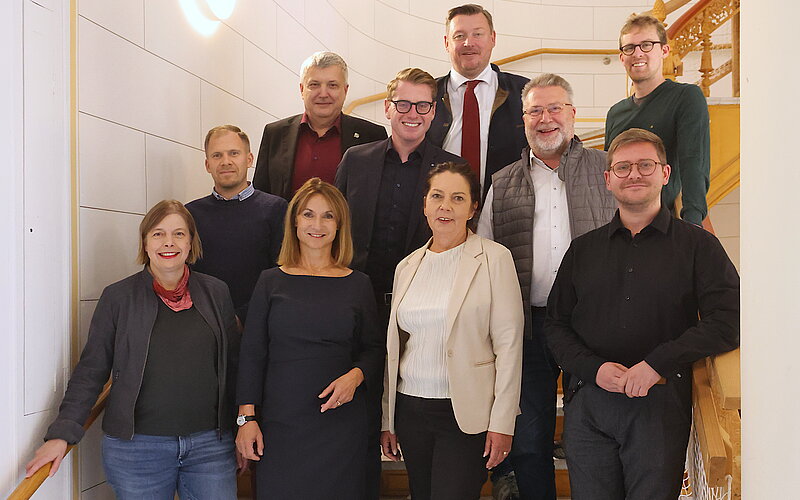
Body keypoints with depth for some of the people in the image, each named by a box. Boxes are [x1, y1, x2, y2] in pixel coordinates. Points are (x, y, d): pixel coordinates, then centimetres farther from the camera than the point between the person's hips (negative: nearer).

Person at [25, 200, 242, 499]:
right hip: (137, 448, -1)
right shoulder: (118, 297, -1)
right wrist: (62, 433, -6)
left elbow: (232, 366, 10)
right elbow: (91, 370, 1)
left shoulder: (216, 293, 5)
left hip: (210, 444, 2)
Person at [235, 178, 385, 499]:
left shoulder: (358, 284, 6)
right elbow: (252, 352, 4)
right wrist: (246, 417, -2)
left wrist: (355, 376, -11)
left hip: (341, 423, 1)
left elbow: (375, 349, 10)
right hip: (279, 424, 0)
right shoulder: (271, 281, 5)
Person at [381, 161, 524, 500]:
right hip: (410, 409, 5)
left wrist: (502, 422, -11)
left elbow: (508, 344, -7)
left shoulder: (494, 258, -4)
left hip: (466, 413, -5)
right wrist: (387, 420, 13)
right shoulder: (408, 266, 10)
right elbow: (393, 347, 13)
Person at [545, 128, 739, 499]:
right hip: (588, 403, 3)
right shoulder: (583, 250, 13)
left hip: (660, 403, -2)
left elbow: (727, 322, -6)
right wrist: (594, 368, -7)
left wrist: (658, 363, -15)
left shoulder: (697, 245, 5)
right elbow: (555, 325, 11)